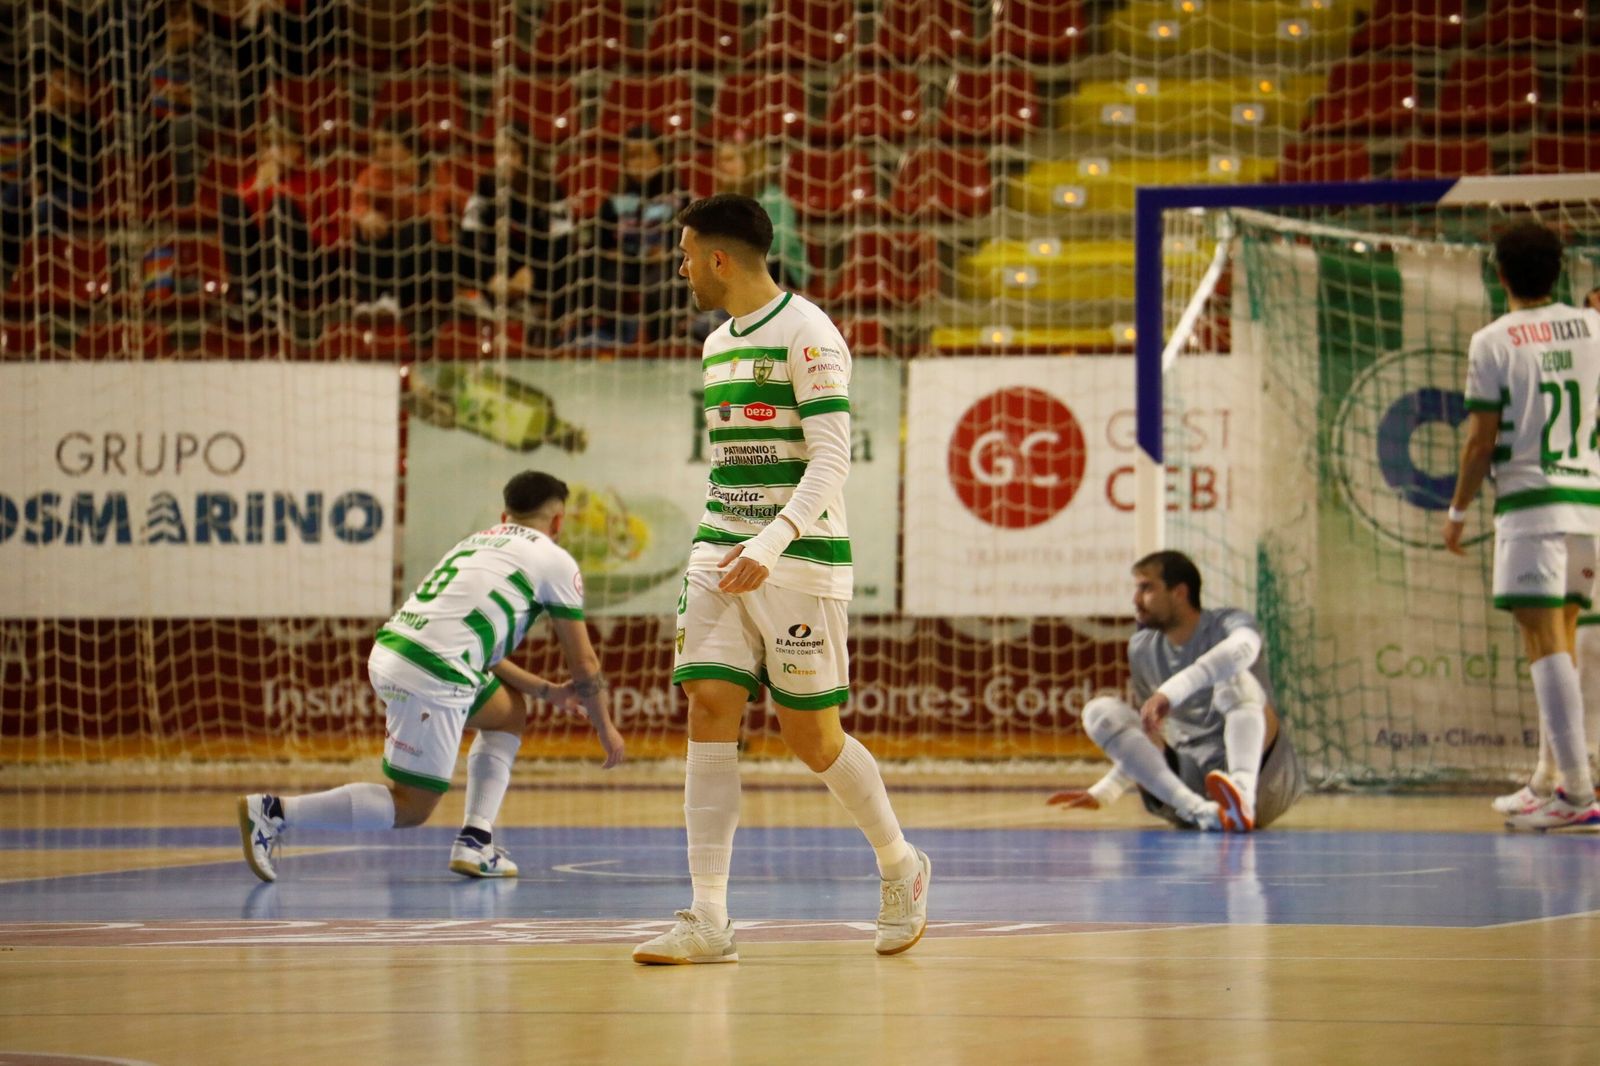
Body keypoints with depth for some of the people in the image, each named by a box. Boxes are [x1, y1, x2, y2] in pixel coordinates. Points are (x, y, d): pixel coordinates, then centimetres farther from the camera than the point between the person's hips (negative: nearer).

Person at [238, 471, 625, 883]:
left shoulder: (477, 541, 28)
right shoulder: (555, 560, 8)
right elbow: (584, 664, 11)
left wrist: (546, 690, 42)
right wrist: (606, 727, 27)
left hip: (391, 648, 8)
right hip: (431, 675, -8)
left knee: (508, 713, 27)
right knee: (411, 807, 0)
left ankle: (475, 842, 16)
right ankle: (275, 811, -10)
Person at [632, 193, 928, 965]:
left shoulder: (806, 335, -9)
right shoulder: (718, 344, 17)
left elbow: (831, 459, -17)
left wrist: (771, 543, -29)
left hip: (799, 560, -7)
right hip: (720, 556, 7)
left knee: (811, 735, -1)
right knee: (709, 715, -6)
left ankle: (901, 868, 24)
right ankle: (708, 921, -9)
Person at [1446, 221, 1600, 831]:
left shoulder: (1494, 341, -6)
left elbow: (1481, 439, -7)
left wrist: (1458, 511, 4)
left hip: (1530, 500, -6)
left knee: (1544, 639, -10)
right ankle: (1549, 779, 24)